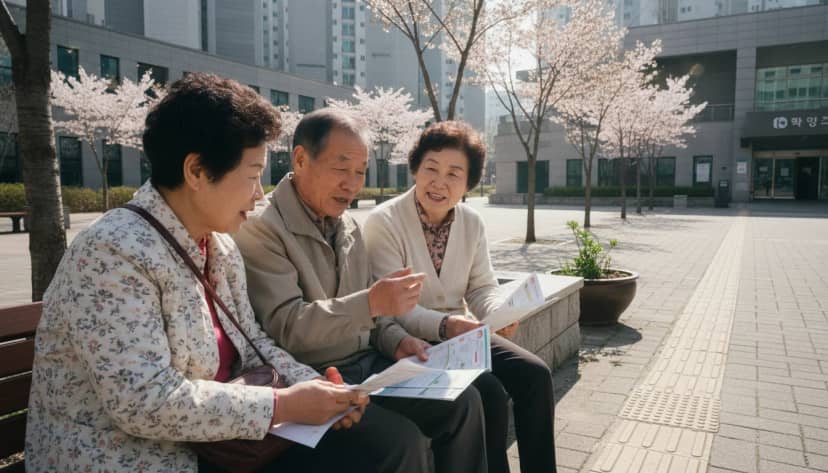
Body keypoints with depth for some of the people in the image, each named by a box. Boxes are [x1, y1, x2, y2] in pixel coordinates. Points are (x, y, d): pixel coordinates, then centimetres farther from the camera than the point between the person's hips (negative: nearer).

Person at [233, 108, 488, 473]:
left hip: (369, 363, 7)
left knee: (464, 401, -5)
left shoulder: (349, 226, 11)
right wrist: (370, 302, -31)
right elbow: (284, 327, -22)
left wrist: (394, 340, -1)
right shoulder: (261, 229, -14)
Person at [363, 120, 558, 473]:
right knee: (490, 395, -23)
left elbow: (482, 287, 5)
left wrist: (499, 313, -18)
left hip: (462, 334, 6)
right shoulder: (383, 222, -16)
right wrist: (443, 325, -35)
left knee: (535, 374, -7)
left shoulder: (473, 223, 3)